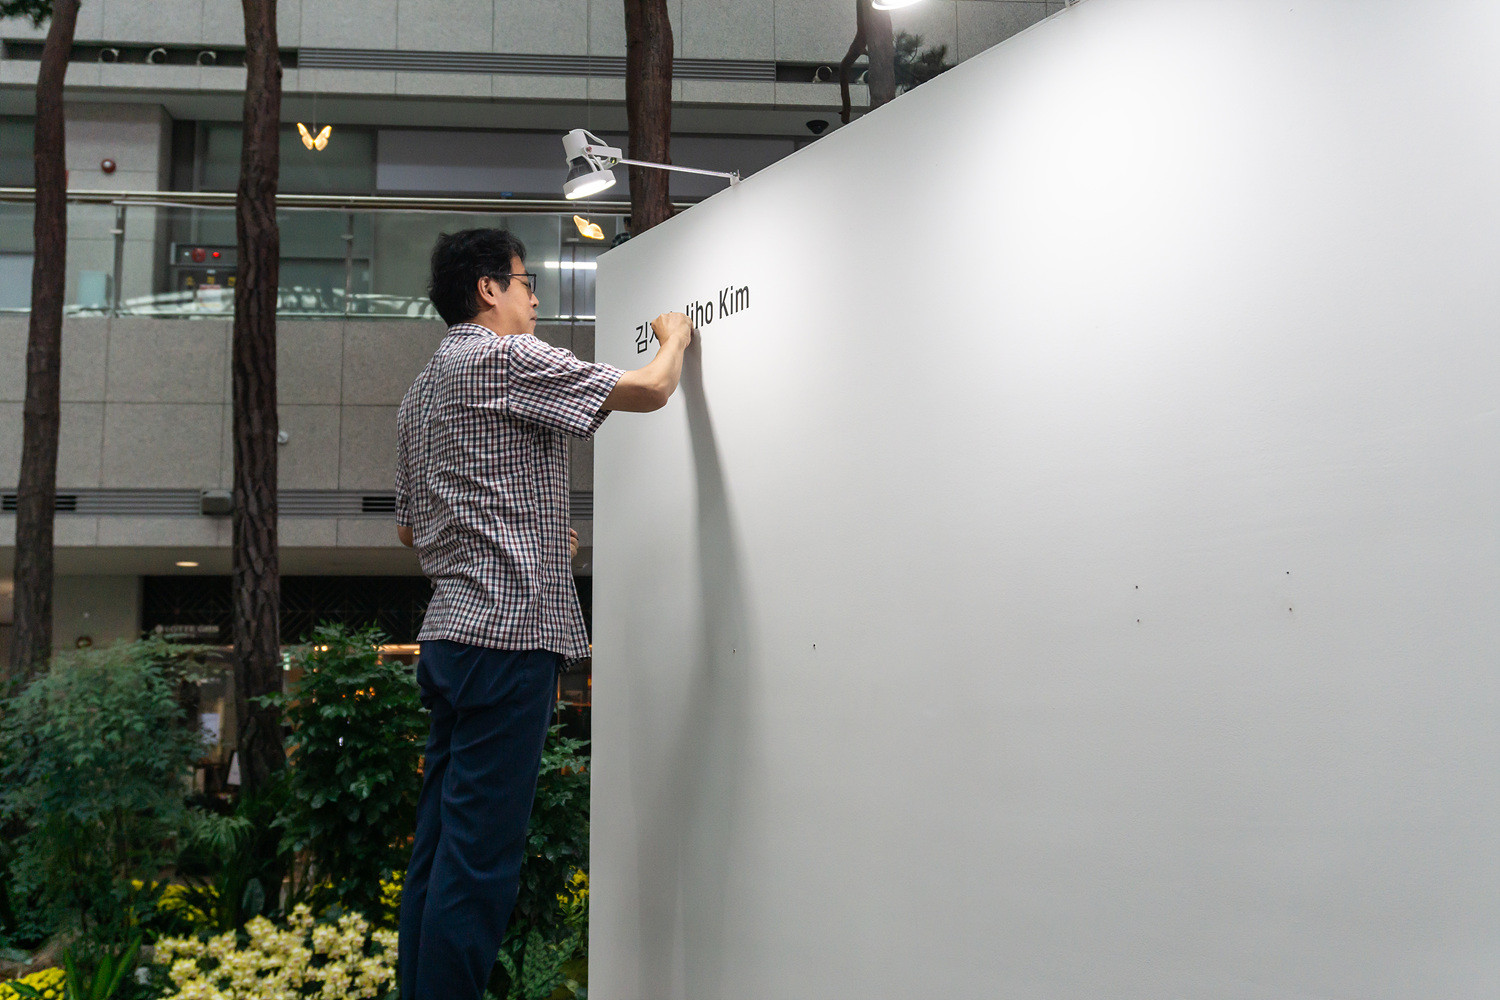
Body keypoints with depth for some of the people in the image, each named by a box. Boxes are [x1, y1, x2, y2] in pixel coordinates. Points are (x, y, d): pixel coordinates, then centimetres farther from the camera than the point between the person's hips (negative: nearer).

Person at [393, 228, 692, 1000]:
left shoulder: (420, 394, 21)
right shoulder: (504, 358, -7)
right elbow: (649, 390, -9)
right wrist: (674, 336, 12)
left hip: (447, 636, 10)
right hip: (507, 631, -10)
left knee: (439, 847, 11)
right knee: (479, 858, -8)